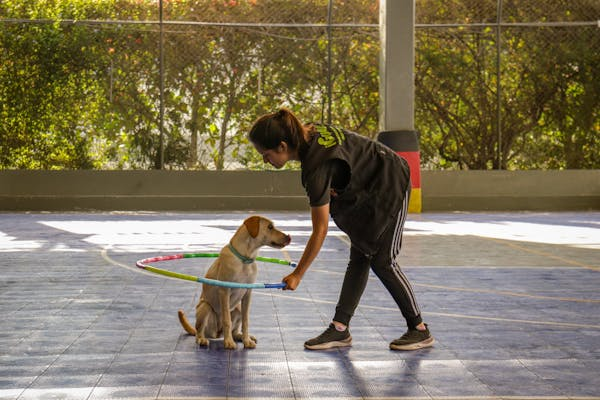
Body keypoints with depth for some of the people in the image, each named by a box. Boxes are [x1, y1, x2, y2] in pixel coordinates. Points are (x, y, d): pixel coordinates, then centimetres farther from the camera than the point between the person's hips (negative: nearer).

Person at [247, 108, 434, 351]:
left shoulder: (317, 167, -33)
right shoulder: (308, 133, -10)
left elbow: (320, 231, -28)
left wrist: (297, 275, -21)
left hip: (389, 187, -9)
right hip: (366, 190, 9)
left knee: (382, 261, -4)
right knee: (359, 259, 6)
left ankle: (420, 331, 8)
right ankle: (340, 329, 7)